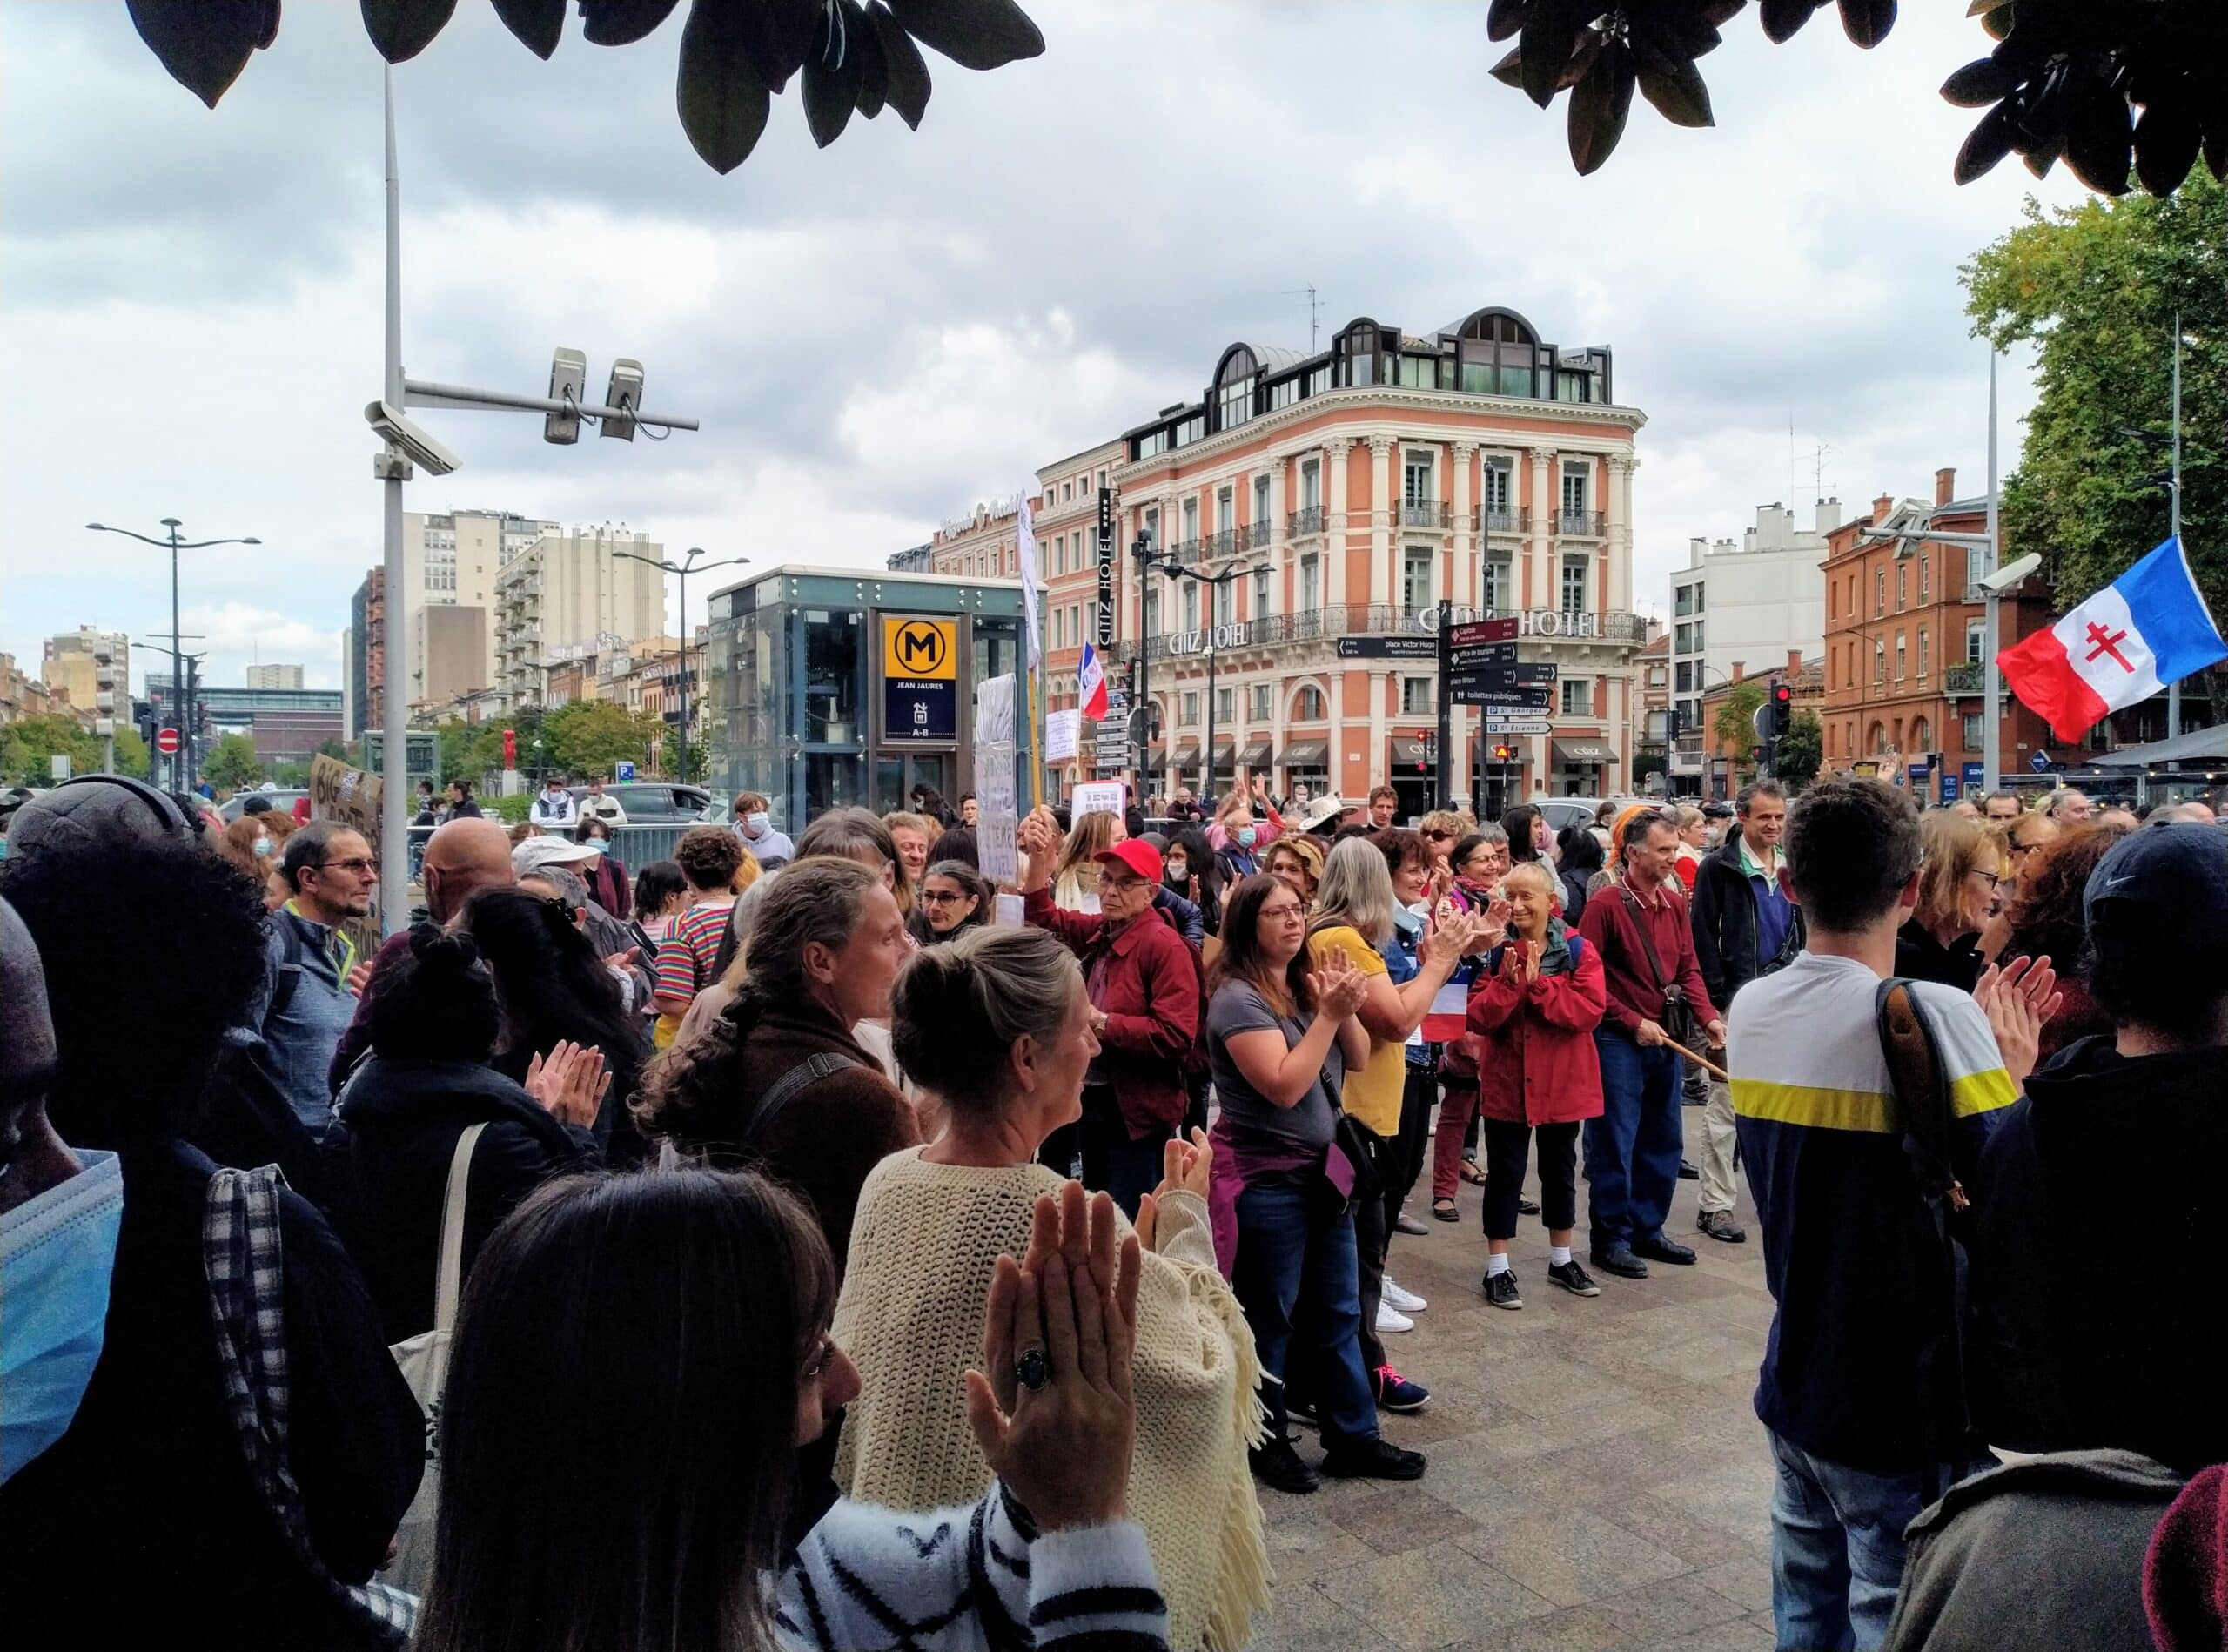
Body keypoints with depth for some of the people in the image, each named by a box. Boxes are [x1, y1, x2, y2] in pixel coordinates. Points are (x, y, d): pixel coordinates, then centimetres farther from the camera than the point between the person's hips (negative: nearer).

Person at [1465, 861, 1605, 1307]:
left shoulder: (1579, 951, -5)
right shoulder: (1494, 950, -4)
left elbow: (1589, 1010, -18)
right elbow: (1475, 1018, -11)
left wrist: (1538, 984, -22)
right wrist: (1508, 982, -24)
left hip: (1562, 1081, 1)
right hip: (1506, 1080, -1)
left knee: (1560, 1170, 17)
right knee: (1504, 1174, 5)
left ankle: (1562, 1259, 33)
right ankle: (1498, 1268, 15)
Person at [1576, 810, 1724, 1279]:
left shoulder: (1675, 903, 7)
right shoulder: (1606, 904, -13)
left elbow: (1688, 968, 10)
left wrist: (1707, 1016, -5)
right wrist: (1634, 1022, -15)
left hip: (1664, 1038, 7)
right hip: (1618, 1040, -7)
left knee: (1662, 1140, 14)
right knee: (1614, 1141, 0)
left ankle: (1648, 1229, 27)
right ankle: (1611, 1238, 10)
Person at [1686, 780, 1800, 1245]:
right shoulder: (1719, 867, -7)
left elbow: (1803, 929, 17)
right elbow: (1702, 936, -10)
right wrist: (1719, 998, -14)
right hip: (1737, 1001, -6)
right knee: (1724, 1104, -1)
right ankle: (1715, 1204, 5)